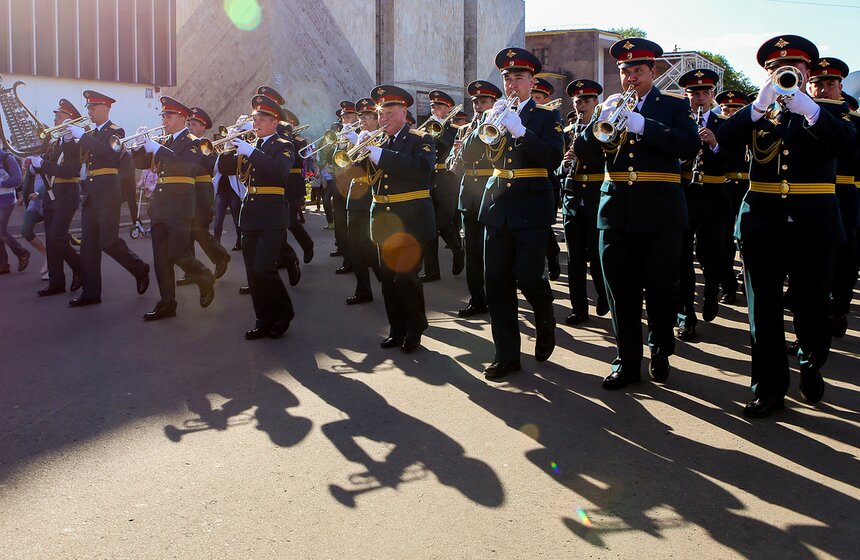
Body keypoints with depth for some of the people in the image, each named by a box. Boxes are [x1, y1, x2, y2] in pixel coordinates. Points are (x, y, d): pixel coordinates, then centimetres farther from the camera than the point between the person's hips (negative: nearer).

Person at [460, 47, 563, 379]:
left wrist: (521, 131, -22)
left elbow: (553, 159, -12)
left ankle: (545, 323, 23)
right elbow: (468, 156, 5)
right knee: (497, 283, 1)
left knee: (528, 278, -10)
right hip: (497, 207, 4)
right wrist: (486, 126, -12)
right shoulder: (493, 115, 14)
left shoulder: (547, 118, 3)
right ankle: (506, 355, 9)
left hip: (532, 207, -4)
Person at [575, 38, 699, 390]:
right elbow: (582, 150, 5)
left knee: (661, 287, 3)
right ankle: (627, 361, 13)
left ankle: (660, 352, 24)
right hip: (616, 211, 3)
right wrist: (602, 120, -14)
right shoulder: (608, 106, 14)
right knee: (620, 290, 3)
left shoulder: (674, 106, 6)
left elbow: (690, 147, -11)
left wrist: (642, 125, -18)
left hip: (661, 211, -2)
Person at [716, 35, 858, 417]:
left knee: (812, 307, 7)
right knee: (763, 310, 2)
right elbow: (724, 140, -7)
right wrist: (760, 103, -19)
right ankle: (769, 388, 11)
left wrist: (805, 106, -22)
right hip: (763, 223, 1)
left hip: (814, 224, -1)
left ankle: (811, 367, 33)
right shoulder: (756, 113, 11)